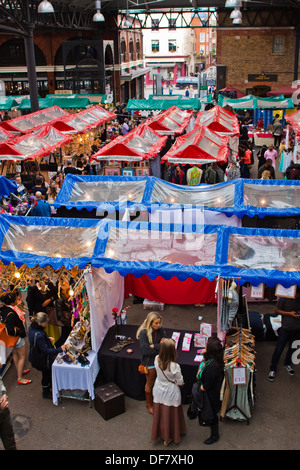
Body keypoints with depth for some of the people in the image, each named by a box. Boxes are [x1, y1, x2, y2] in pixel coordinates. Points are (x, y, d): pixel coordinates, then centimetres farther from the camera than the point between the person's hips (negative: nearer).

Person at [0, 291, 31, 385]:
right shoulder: (11, 314, -36)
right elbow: (10, 330, -34)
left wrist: (18, 305, -5)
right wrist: (21, 331, -19)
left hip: (15, 336, 10)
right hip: (17, 337, -10)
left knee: (15, 353, 26)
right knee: (22, 356, 6)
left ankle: (19, 371, 46)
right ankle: (20, 378, 16)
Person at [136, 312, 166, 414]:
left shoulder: (160, 330, -8)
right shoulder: (143, 333, -24)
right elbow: (145, 350, -26)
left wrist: (154, 346, -22)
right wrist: (159, 346, -17)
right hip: (149, 361, -4)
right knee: (150, 383, 14)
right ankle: (149, 404, 35)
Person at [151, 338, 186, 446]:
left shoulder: (157, 360, -19)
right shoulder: (175, 366, -32)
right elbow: (180, 382, -17)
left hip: (159, 390, 4)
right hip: (171, 392, -4)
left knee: (160, 412, 24)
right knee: (170, 414, 17)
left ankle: (160, 433, 46)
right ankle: (168, 438, 35)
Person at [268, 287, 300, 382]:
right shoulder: (284, 297, -13)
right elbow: (277, 310, -5)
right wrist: (289, 313, -18)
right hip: (286, 328, -4)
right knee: (279, 349, -1)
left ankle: (287, 364, 43)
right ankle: (273, 369, 13)